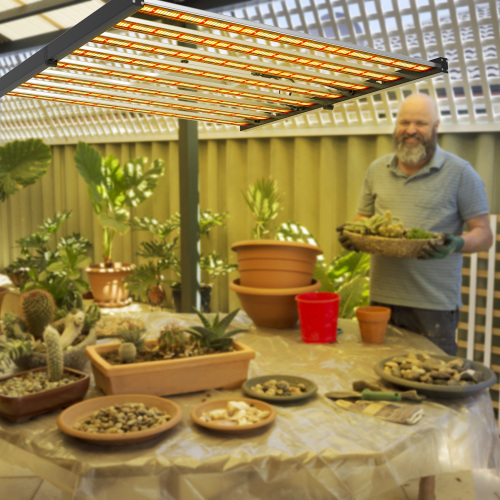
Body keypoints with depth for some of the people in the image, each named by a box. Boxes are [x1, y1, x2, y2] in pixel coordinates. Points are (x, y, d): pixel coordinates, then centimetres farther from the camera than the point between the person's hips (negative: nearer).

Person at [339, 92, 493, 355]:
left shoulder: (460, 173, -1)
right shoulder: (377, 169, 11)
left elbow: (484, 235, -1)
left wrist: (456, 244, -22)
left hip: (435, 303, -3)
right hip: (382, 297, 4)